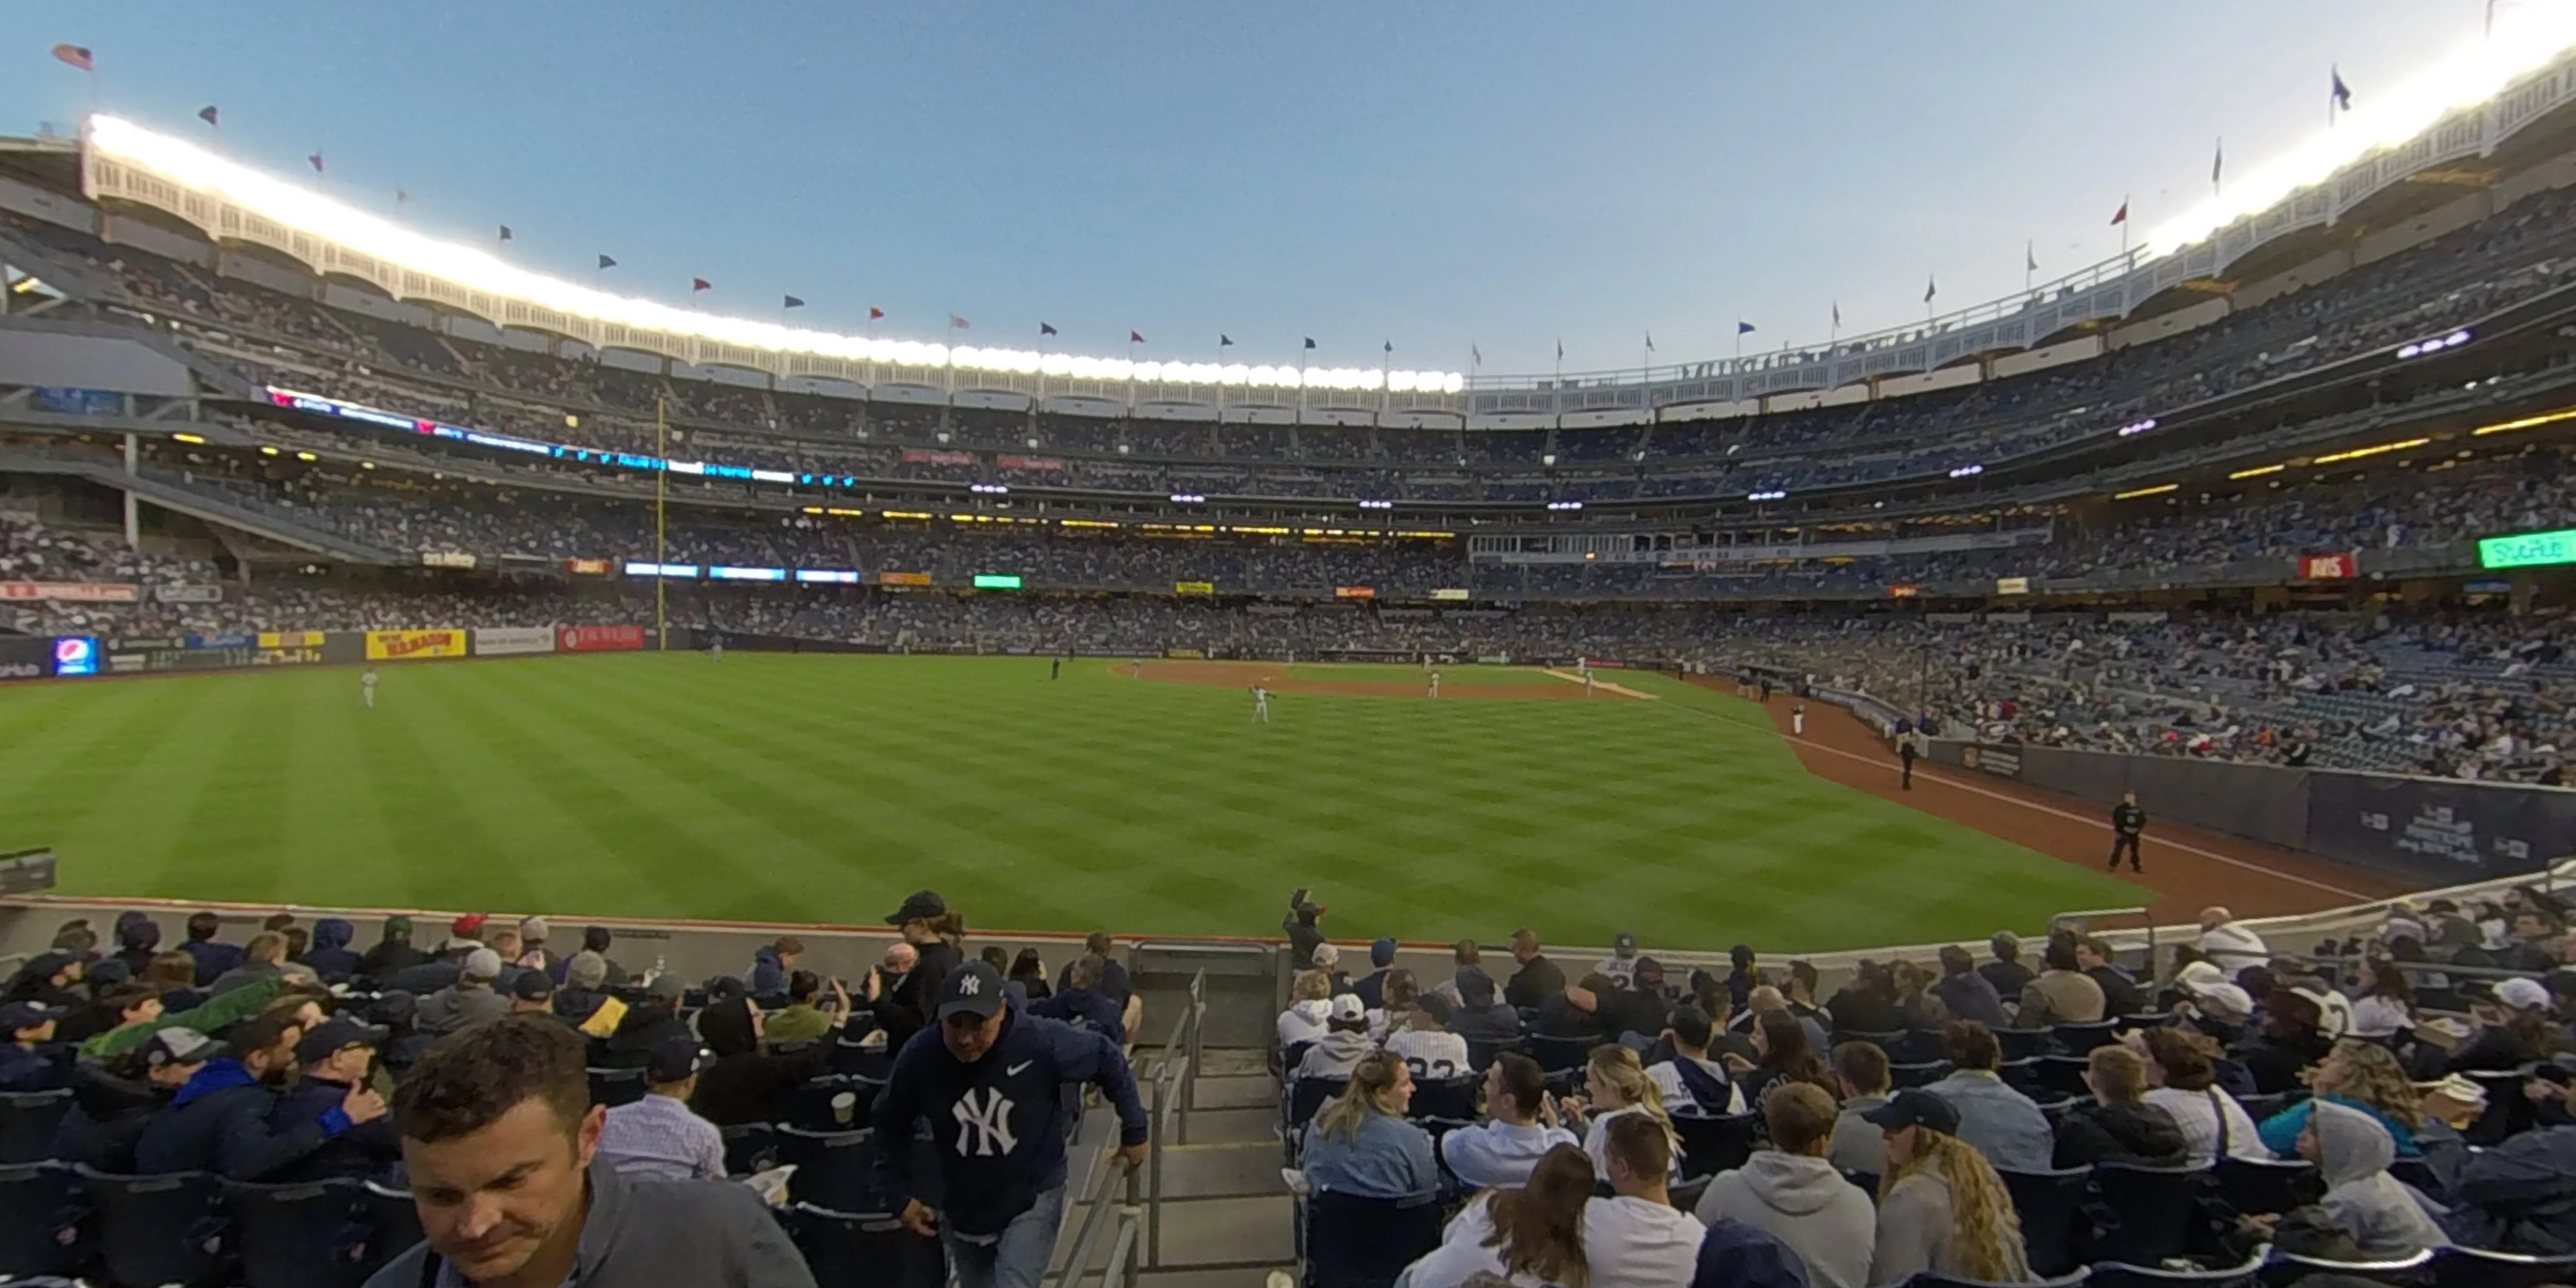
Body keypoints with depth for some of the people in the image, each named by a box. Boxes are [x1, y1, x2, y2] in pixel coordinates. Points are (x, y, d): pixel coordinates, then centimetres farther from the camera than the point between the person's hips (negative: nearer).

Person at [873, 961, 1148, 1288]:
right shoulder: (919, 1056, -22)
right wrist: (900, 1194, -3)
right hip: (963, 1206, 4)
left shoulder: (1042, 1041, -29)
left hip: (1033, 1199, -3)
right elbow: (891, 1128, -1)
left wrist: (1133, 1130, -4)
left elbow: (1108, 1058, -11)